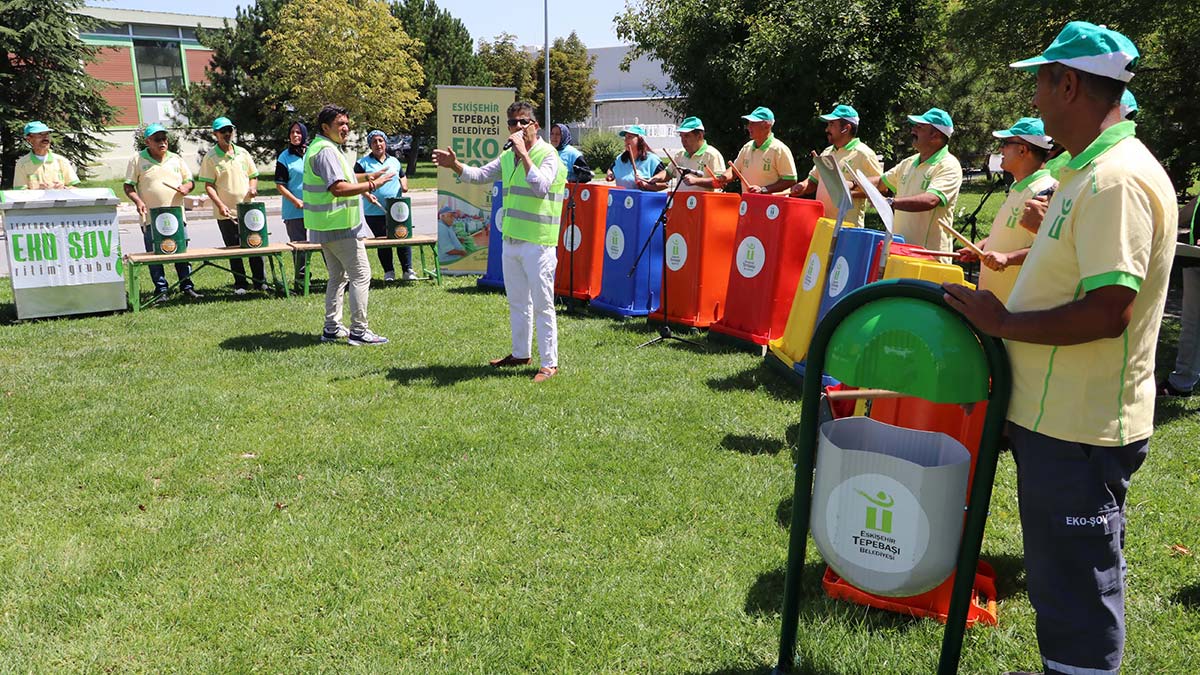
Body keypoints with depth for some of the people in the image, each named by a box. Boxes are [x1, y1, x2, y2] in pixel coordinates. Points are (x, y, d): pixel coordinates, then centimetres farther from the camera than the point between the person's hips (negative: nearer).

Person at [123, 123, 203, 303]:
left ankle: (187, 286, 12)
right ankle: (161, 291, 8)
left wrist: (187, 187, -6)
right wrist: (138, 201, -14)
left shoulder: (176, 159, 12)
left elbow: (190, 180, 17)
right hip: (151, 218, -2)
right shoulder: (137, 160, 4)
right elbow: (128, 186, 3)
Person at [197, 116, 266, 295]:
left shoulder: (243, 153, 9)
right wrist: (220, 205, -17)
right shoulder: (211, 157, -3)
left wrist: (253, 188, -5)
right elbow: (208, 185, -5)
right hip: (226, 213, -3)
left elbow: (253, 176, 17)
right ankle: (240, 284, 13)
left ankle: (260, 281, 14)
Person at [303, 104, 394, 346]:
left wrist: (364, 181, 19)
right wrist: (372, 185, -19)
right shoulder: (326, 151, -17)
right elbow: (339, 188, -25)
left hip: (327, 226, 11)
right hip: (340, 226, -11)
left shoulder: (317, 148, 18)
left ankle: (332, 328, 21)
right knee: (361, 275, -7)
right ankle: (359, 331, -6)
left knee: (338, 276, 17)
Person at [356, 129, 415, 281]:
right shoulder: (363, 163, 2)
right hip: (375, 212, -2)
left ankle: (407, 270, 4)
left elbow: (403, 176, 27)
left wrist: (404, 185, 4)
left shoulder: (394, 161, 14)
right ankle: (389, 272, 13)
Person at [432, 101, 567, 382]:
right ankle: (520, 353, 31)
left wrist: (523, 154, -24)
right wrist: (454, 165, 0)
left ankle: (549, 363, 4)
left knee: (542, 305, -4)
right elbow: (479, 175, 17)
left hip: (538, 243, -8)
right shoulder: (507, 157, 14)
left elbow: (540, 187, -26)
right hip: (511, 240, 8)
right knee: (517, 302, 18)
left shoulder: (548, 155, -10)